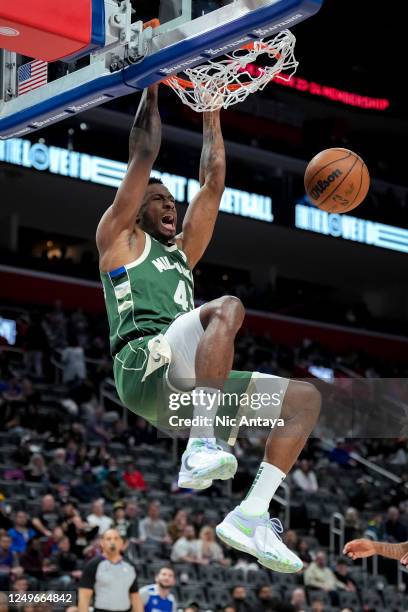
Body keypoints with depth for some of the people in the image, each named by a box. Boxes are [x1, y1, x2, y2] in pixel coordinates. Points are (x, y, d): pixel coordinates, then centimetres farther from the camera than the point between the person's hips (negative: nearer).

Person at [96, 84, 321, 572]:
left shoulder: (182, 251, 36)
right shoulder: (119, 238, 19)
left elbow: (213, 184, 34)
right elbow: (143, 157, 13)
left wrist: (211, 116, 37)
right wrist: (152, 90, 20)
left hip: (190, 382, 8)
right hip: (143, 367, -7)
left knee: (304, 398, -2)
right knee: (227, 307, -32)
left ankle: (251, 517, -17)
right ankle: (201, 445, -44)